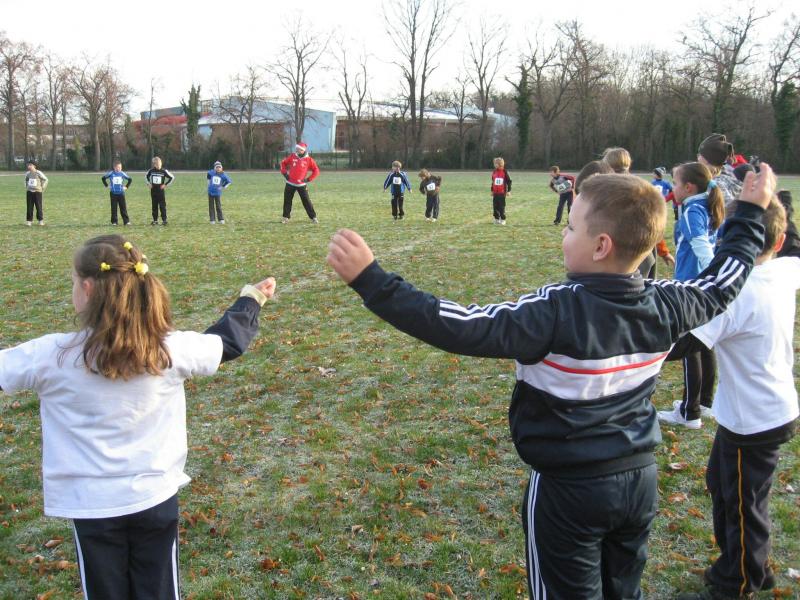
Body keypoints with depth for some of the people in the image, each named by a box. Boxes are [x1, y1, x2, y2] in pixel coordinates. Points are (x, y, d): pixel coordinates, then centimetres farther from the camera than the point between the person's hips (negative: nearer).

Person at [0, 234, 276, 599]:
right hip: (156, 498, 1)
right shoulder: (170, 349, -9)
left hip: (92, 504, -1)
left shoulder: (53, 356, -15)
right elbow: (229, 341, 7)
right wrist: (250, 301, 25)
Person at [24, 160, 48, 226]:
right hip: (29, 192, 4)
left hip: (37, 191, -4)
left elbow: (45, 179, 1)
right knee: (29, 207, 3)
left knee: (39, 206, -2)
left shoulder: (38, 173, -9)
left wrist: (43, 188, 0)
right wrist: (26, 187, 16)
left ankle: (40, 220, 10)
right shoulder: (27, 173, 4)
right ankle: (29, 221, 8)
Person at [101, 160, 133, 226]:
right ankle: (114, 222, 8)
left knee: (123, 208, -1)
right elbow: (103, 178, 11)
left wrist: (126, 186, 5)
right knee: (114, 208, 3)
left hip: (121, 193, 0)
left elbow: (130, 179, 12)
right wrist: (107, 185, 5)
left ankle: (126, 221, 1)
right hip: (113, 193, 0)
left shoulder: (122, 173, 0)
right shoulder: (111, 173, -2)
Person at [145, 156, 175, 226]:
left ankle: (164, 220, -1)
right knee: (154, 206, 8)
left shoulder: (164, 171, -8)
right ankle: (155, 220, 14)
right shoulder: (151, 170, 0)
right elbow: (146, 176, 20)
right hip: (153, 191, 3)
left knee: (162, 206, -5)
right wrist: (148, 183, 7)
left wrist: (166, 184, -5)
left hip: (160, 191, -3)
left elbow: (172, 177, -1)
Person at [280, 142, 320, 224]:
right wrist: (284, 173, 4)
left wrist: (309, 179, -8)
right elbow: (283, 163, 14)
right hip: (290, 183, 3)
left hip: (301, 185, -3)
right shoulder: (292, 156, 3)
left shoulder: (309, 160, -4)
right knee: (287, 200, 7)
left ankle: (313, 217, 4)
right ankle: (286, 217, 20)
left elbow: (316, 171, -1)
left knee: (306, 201, -4)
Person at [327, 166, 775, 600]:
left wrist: (372, 281, -34)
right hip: (640, 478, 6)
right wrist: (752, 212, 27)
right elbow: (722, 282, 12)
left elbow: (462, 328, -34)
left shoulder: (557, 313, -28)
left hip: (570, 488, -5)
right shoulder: (665, 306, -8)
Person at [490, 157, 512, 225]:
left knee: (502, 207, -3)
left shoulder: (505, 172, -5)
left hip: (502, 192, -4)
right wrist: (492, 190, 20)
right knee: (495, 206, 4)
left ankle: (503, 219, 7)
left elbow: (509, 181, -2)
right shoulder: (494, 172, 8)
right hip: (495, 193, 4)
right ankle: (496, 219, 15)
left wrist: (508, 191, -4)